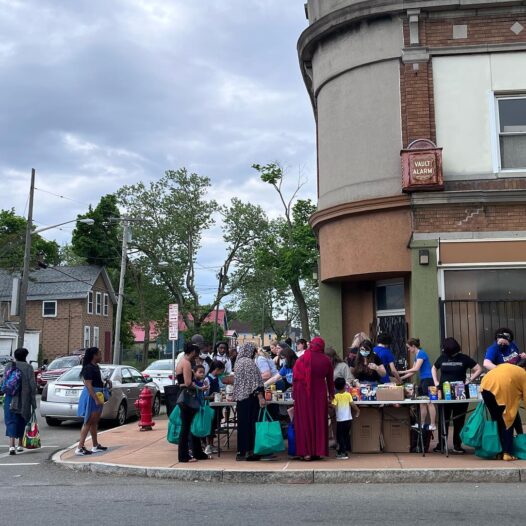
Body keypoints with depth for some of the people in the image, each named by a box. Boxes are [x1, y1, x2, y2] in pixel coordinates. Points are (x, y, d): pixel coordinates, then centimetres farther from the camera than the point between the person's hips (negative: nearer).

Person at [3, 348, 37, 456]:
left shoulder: (8, 367, 4)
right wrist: (33, 401, -2)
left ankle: (12, 445, -17)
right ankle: (20, 445, 25)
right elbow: (32, 384, -7)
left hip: (10, 399, 1)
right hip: (24, 399, -1)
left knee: (11, 421, 0)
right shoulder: (28, 368, -5)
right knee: (21, 421, 15)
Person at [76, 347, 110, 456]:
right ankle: (80, 447, -8)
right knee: (88, 422, -9)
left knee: (94, 422, 16)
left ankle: (95, 446, 26)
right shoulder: (88, 368, -18)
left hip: (97, 396, 10)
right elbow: (88, 385, -24)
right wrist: (96, 399, -27)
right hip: (91, 397, -10)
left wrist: (106, 382, 11)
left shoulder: (96, 367, 12)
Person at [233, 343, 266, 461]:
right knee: (250, 423, -4)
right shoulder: (249, 362, -12)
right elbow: (254, 381, -17)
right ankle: (248, 451, -2)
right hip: (250, 397, -9)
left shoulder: (239, 362, 15)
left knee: (243, 423, 9)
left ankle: (241, 452, 12)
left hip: (240, 397, 9)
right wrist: (260, 397, -19)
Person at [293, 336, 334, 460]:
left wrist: (294, 393, 5)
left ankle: (306, 451, 3)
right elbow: (330, 379, 10)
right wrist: (331, 394, 22)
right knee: (319, 421, 9)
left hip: (303, 394, -1)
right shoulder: (326, 361, 0)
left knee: (305, 421, 5)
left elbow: (295, 376, -4)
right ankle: (318, 451, 12)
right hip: (320, 394, 1)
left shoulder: (302, 359, -5)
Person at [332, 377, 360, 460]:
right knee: (346, 435, 16)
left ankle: (343, 453, -3)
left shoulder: (336, 396, -7)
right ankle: (346, 451, 22)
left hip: (340, 419, -3)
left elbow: (334, 406, -15)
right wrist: (357, 410, 6)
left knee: (340, 436, 3)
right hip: (348, 418, 3)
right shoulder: (348, 395, -2)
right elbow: (352, 404, -8)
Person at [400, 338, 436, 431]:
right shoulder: (416, 355, 16)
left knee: (429, 402, -8)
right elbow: (413, 371, 18)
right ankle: (422, 424, 15)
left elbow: (416, 369, -20)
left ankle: (433, 425, -6)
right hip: (423, 380, 10)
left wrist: (402, 372, -16)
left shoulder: (421, 353, -12)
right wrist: (401, 378, 13)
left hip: (428, 379, -10)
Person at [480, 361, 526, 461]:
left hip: (486, 386, 5)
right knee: (507, 421, 10)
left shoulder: (506, 366, 36)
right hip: (501, 389, -5)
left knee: (496, 419, 20)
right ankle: (507, 453, 7)